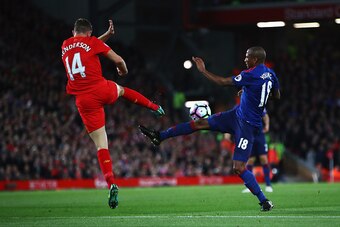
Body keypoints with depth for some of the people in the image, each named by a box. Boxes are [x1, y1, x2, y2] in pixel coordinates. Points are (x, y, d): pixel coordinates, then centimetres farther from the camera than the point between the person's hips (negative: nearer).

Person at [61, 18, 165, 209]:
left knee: (101, 145, 1)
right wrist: (124, 71, 23)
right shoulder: (92, 42, 0)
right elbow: (118, 60, 2)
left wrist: (107, 34, 33)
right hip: (103, 90, -2)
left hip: (85, 101, 2)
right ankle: (155, 107, 44)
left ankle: (111, 184, -12)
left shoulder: (65, 46, 12)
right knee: (121, 90, 37)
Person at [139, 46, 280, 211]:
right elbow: (277, 95, 21)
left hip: (247, 126, -9)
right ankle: (160, 136, 15)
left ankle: (264, 202, -4)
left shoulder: (251, 75, -23)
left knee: (239, 168, -13)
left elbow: (223, 82, -15)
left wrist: (203, 70, -3)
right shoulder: (270, 74, 3)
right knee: (201, 123, 9)